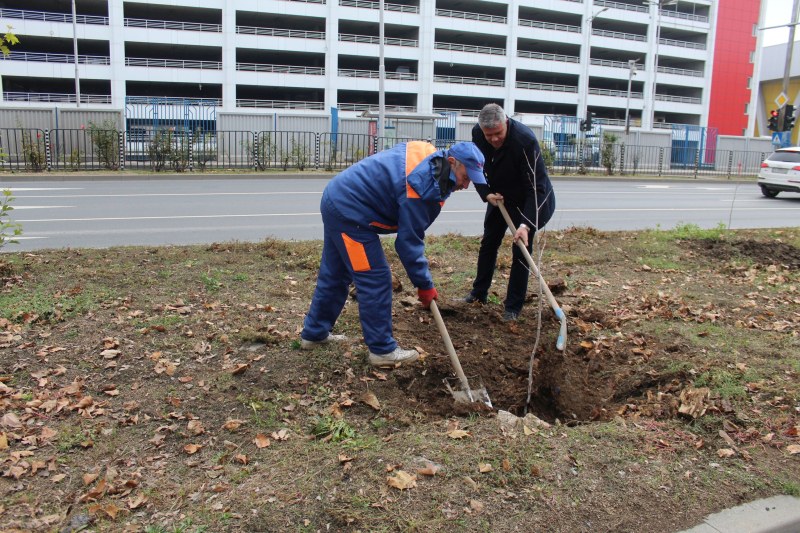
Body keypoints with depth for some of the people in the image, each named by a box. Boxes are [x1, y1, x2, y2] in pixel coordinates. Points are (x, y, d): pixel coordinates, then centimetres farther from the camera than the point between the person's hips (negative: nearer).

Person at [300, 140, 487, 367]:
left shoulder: (429, 153, 2)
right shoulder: (424, 188, -26)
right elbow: (409, 242, -21)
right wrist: (425, 285, -11)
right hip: (349, 212, -10)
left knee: (334, 275, 19)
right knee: (376, 279, -5)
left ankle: (314, 333, 33)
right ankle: (382, 350, 5)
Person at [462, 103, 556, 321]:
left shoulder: (524, 139, -36)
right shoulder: (477, 134, -19)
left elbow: (536, 187, -35)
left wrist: (525, 224, -42)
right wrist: (486, 194, -17)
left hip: (528, 199, -5)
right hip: (499, 196, 6)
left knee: (521, 248, -5)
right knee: (488, 243, 13)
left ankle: (513, 306, 6)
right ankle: (479, 292, 29)